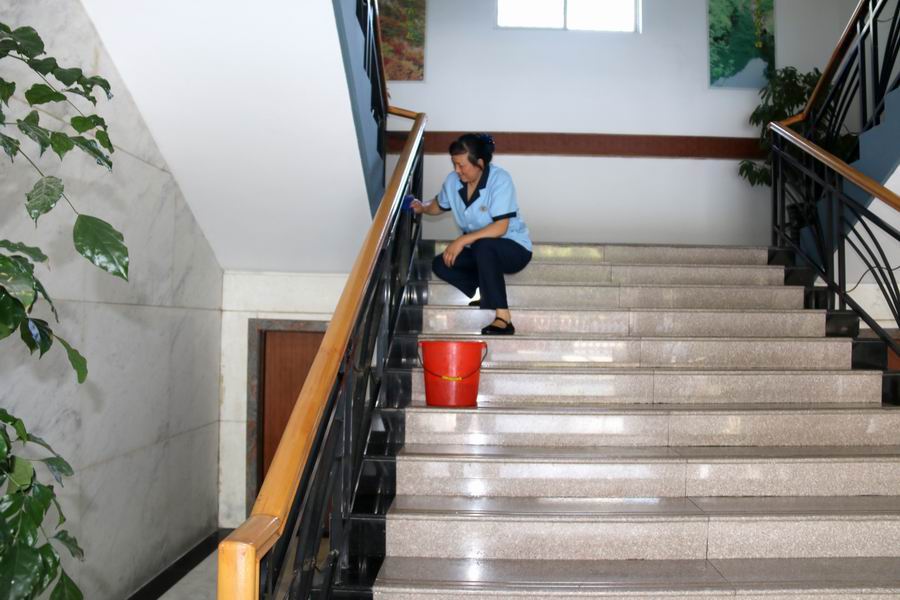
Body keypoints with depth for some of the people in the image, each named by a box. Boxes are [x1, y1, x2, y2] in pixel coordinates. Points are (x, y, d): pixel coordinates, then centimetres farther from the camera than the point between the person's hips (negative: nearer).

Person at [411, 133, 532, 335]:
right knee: (440, 264, -12)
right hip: (480, 253, 7)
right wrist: (423, 208, -2)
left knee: (482, 246, -38)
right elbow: (440, 205, 17)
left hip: (514, 249, -7)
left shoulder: (500, 180, -24)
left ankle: (503, 318, -37)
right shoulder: (453, 181, -6)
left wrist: (462, 240, -34)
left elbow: (500, 227, -31)